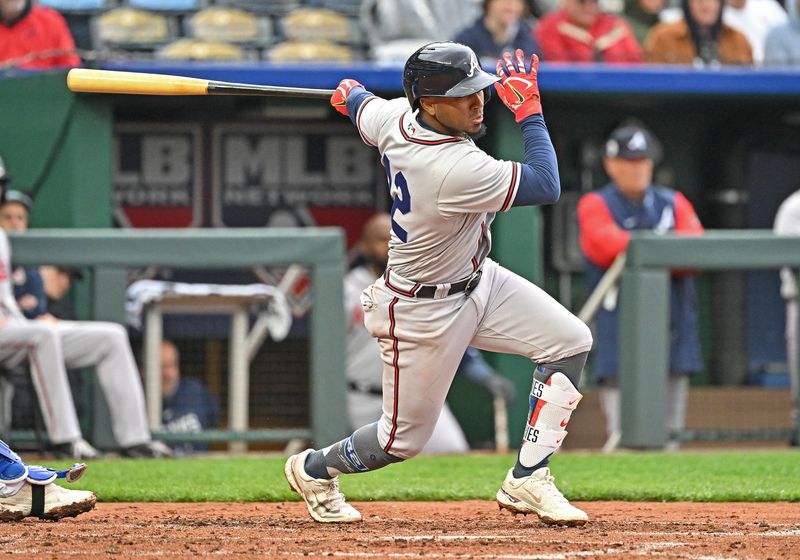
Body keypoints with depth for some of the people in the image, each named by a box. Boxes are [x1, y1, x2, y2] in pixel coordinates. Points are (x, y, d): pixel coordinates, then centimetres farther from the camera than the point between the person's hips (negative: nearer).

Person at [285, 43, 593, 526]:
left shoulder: (395, 117, -13)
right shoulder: (456, 169, -38)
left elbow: (359, 109, 13)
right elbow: (547, 187, -29)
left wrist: (352, 96, 37)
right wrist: (529, 110, -23)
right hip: (424, 313, -9)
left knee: (571, 342, -2)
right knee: (405, 438, 7)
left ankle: (526, 483, 4)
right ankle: (314, 469, 37)